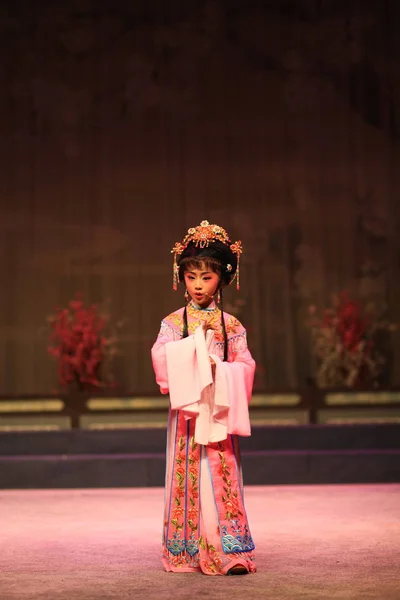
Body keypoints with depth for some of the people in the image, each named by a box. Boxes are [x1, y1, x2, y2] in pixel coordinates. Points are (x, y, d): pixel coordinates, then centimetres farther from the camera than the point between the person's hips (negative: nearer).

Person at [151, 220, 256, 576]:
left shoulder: (231, 325, 6)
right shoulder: (174, 322, 4)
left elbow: (245, 366, 1)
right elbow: (161, 356, -12)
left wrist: (218, 371, -16)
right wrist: (199, 338, -17)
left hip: (218, 411, 0)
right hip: (186, 409, 0)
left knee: (221, 477, -2)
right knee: (187, 475, 2)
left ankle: (229, 552, 0)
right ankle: (186, 553, 10)